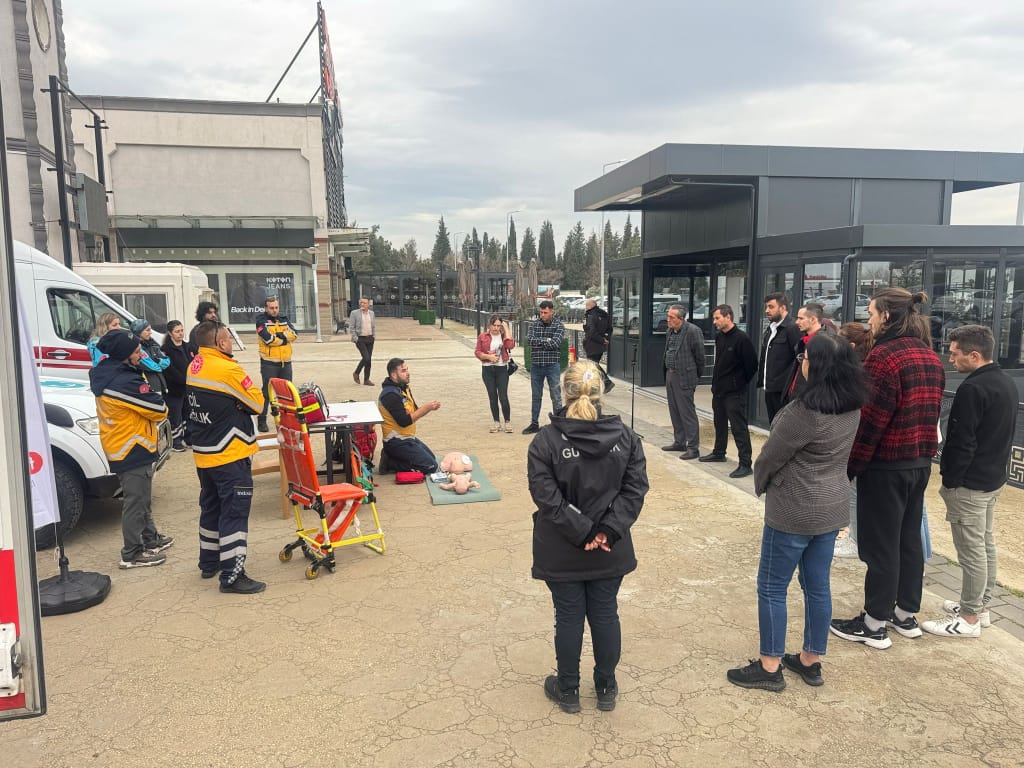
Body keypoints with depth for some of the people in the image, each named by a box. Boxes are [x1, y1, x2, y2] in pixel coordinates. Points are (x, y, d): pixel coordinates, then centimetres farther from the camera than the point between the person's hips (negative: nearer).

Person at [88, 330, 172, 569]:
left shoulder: (105, 375, 4)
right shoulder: (125, 382, -25)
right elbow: (159, 410, -18)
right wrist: (156, 398, 3)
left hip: (117, 447, 10)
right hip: (132, 448, -10)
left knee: (141, 498, 22)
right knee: (135, 501, 0)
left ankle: (151, 538, 36)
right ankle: (132, 554, 8)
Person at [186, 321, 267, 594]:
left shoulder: (194, 367, 4)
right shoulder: (227, 370, -20)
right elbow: (257, 404, -13)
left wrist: (228, 405, -1)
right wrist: (248, 386, 3)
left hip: (203, 454, 9)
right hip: (230, 456, -9)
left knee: (211, 507, 21)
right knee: (235, 512, -3)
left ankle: (209, 562, 34)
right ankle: (232, 575, 0)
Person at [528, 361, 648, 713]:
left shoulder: (546, 440, -15)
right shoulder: (625, 436, -5)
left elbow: (547, 497, -18)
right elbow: (635, 489, -8)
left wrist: (583, 532, -15)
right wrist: (607, 530, -12)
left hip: (562, 553, -2)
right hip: (610, 551, 2)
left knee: (569, 618, 12)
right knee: (606, 615, 17)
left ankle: (568, 690, 30)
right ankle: (606, 688, 33)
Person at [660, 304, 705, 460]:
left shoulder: (693, 331, -14)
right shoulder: (669, 332, 11)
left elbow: (699, 355, -10)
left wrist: (697, 375, -1)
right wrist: (668, 372, 16)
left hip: (684, 378, -8)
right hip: (670, 375, 8)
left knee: (687, 412, -5)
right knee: (674, 411, 15)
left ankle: (693, 448, 1)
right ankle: (679, 442, 27)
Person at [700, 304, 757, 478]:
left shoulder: (741, 338, -16)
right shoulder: (719, 337, 8)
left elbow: (752, 365, -13)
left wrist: (742, 383, -3)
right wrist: (715, 383, 14)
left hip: (734, 392, -8)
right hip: (718, 390, 8)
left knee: (739, 427, -7)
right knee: (720, 423, 21)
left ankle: (745, 464, -3)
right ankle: (719, 452, 37)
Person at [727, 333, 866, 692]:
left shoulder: (806, 412, -25)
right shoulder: (852, 407, 1)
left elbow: (770, 456, -15)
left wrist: (761, 484, 6)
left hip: (795, 511, -8)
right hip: (832, 507, 9)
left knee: (772, 587, 5)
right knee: (817, 585, 17)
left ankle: (769, 667, 16)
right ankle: (810, 661, 31)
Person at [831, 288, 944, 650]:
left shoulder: (884, 355, -19)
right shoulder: (930, 356, 9)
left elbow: (871, 419, -21)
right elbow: (930, 412, 13)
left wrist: (850, 464, -14)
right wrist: (923, 450, 16)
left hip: (886, 465, -8)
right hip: (921, 461, 9)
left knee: (880, 544, 2)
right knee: (909, 538, 17)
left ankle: (874, 624, 13)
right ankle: (906, 615, 29)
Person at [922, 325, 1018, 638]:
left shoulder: (972, 389, -23)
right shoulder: (1006, 383, 9)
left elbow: (961, 443, -23)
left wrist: (949, 482, -15)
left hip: (969, 483, -10)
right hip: (994, 478, 10)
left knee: (971, 551, -1)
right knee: (985, 544, 18)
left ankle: (969, 619, 8)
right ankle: (981, 606, 30)